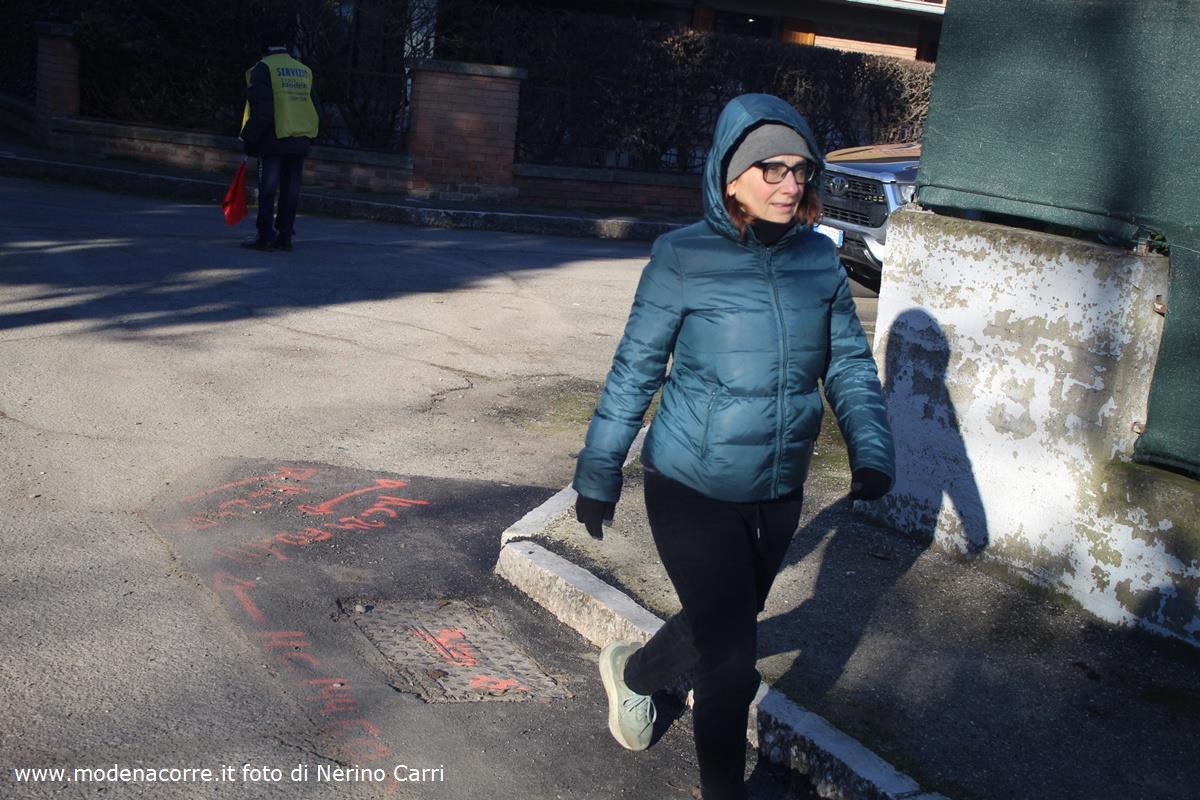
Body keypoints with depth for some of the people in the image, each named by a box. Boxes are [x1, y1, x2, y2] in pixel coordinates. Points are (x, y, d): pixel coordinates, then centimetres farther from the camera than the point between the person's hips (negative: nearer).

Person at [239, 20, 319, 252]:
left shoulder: (263, 69, -6)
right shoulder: (304, 71, 13)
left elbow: (261, 110, -13)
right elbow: (314, 109, 13)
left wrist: (249, 139, -4)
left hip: (273, 142, -5)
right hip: (300, 143, 5)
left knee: (267, 191, -1)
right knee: (290, 192, 8)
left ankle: (265, 237, -1)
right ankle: (284, 237, 9)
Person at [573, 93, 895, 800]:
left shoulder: (819, 259, -3)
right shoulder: (684, 258, -14)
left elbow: (850, 364, 3)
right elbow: (636, 370, -7)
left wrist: (872, 449, -12)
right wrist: (599, 472, -3)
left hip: (779, 492, 5)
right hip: (694, 489, -5)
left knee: (725, 627, 23)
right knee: (732, 659, -3)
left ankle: (633, 672, 54)